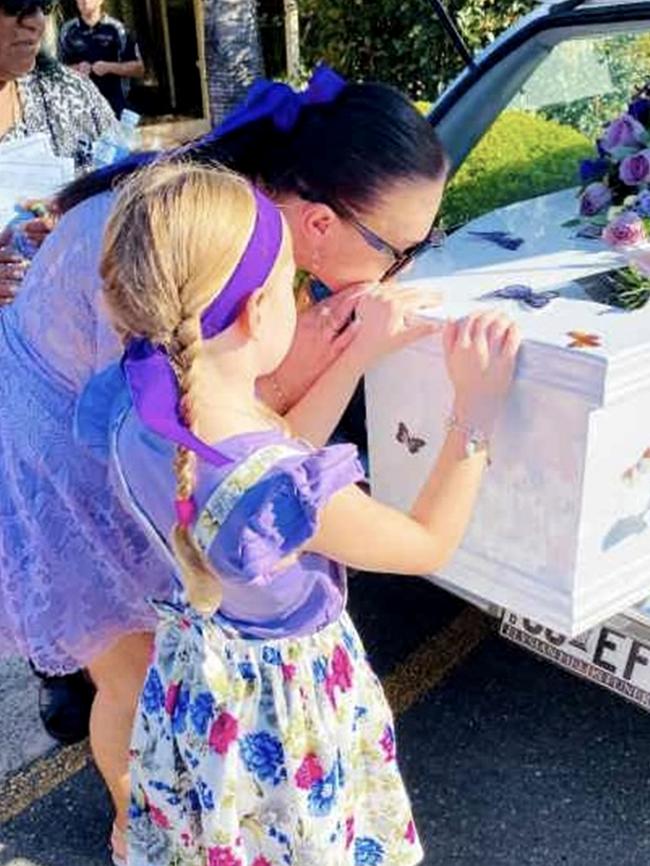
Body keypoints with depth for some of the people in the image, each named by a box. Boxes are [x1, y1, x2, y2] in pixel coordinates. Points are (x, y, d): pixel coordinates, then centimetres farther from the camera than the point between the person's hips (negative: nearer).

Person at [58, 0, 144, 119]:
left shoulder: (116, 29, 0)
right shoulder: (67, 30, 7)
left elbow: (138, 68, 0)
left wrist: (109, 67, -14)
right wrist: (75, 69, -9)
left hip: (113, 105, -1)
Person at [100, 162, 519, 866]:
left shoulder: (141, 429, -18)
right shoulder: (289, 492, -40)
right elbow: (429, 545, -21)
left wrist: (361, 354, -1)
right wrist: (477, 408, -20)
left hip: (197, 668, 6)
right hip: (288, 699, -5)